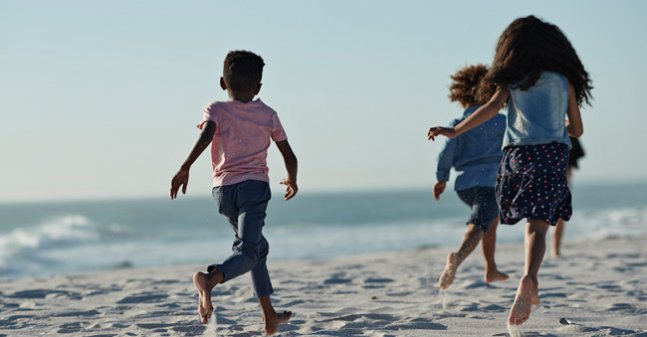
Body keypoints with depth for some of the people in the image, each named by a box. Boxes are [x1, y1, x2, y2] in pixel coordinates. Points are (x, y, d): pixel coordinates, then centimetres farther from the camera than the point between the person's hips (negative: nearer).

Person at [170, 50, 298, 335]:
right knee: (248, 250, -15)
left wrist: (185, 168, -21)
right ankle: (210, 279, -48)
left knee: (257, 246, 21)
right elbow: (289, 156, 10)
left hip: (223, 189, 3)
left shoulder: (216, 110, 7)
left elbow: (206, 135, -15)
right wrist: (292, 181, 29)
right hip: (254, 185, -3)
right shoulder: (268, 115, 10)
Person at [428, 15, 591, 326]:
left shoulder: (514, 78, 12)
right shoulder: (564, 79, 14)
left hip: (517, 152, 1)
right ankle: (528, 279, -33)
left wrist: (454, 131, -5)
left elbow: (493, 106, -6)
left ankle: (531, 286, 7)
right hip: (552, 152, -1)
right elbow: (577, 130, 16)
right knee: (537, 225, -10)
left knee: (533, 221, 16)